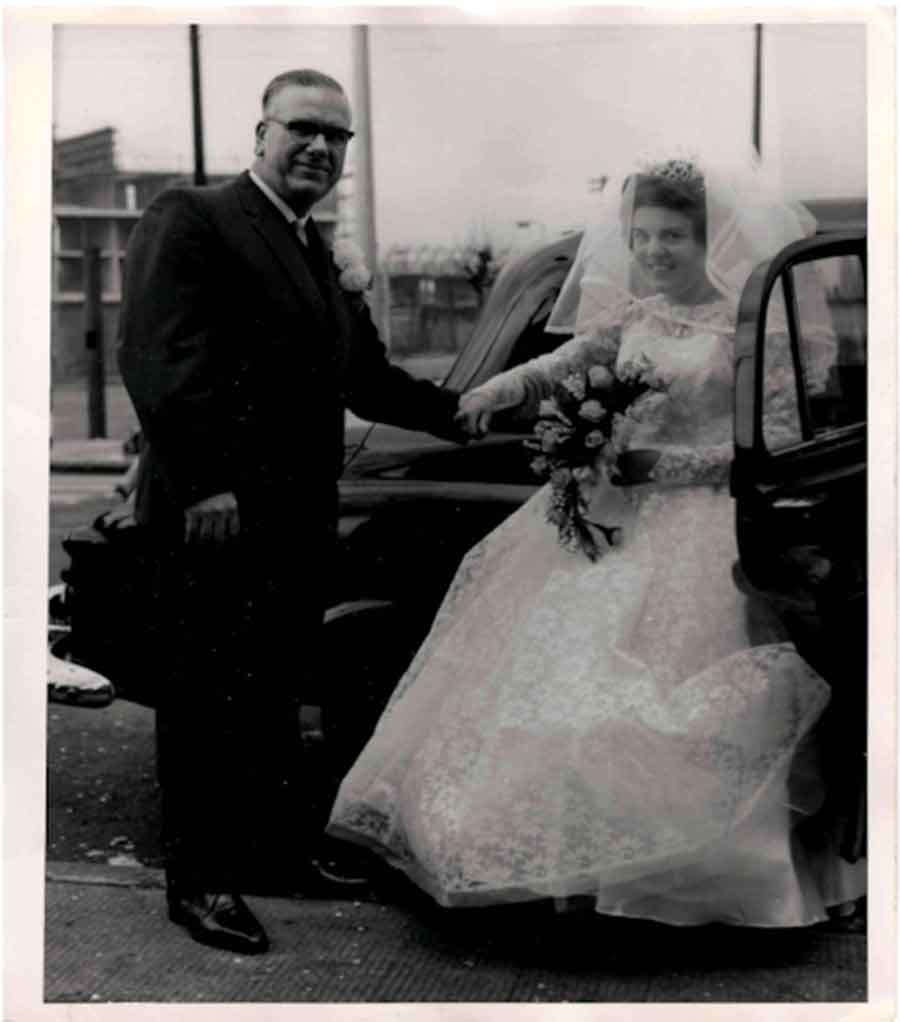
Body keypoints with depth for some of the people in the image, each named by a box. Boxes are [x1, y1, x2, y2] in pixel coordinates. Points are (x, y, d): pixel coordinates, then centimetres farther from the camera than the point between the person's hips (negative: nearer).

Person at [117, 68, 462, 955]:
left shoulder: (325, 258, 18)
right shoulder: (191, 220, -8)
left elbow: (365, 379, 20)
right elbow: (158, 356, -19)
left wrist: (465, 414, 11)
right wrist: (205, 482, -24)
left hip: (297, 518, 8)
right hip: (212, 518, -8)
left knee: (276, 691, 18)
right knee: (207, 699, 2)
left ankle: (282, 844, 32)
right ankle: (199, 880, 14)